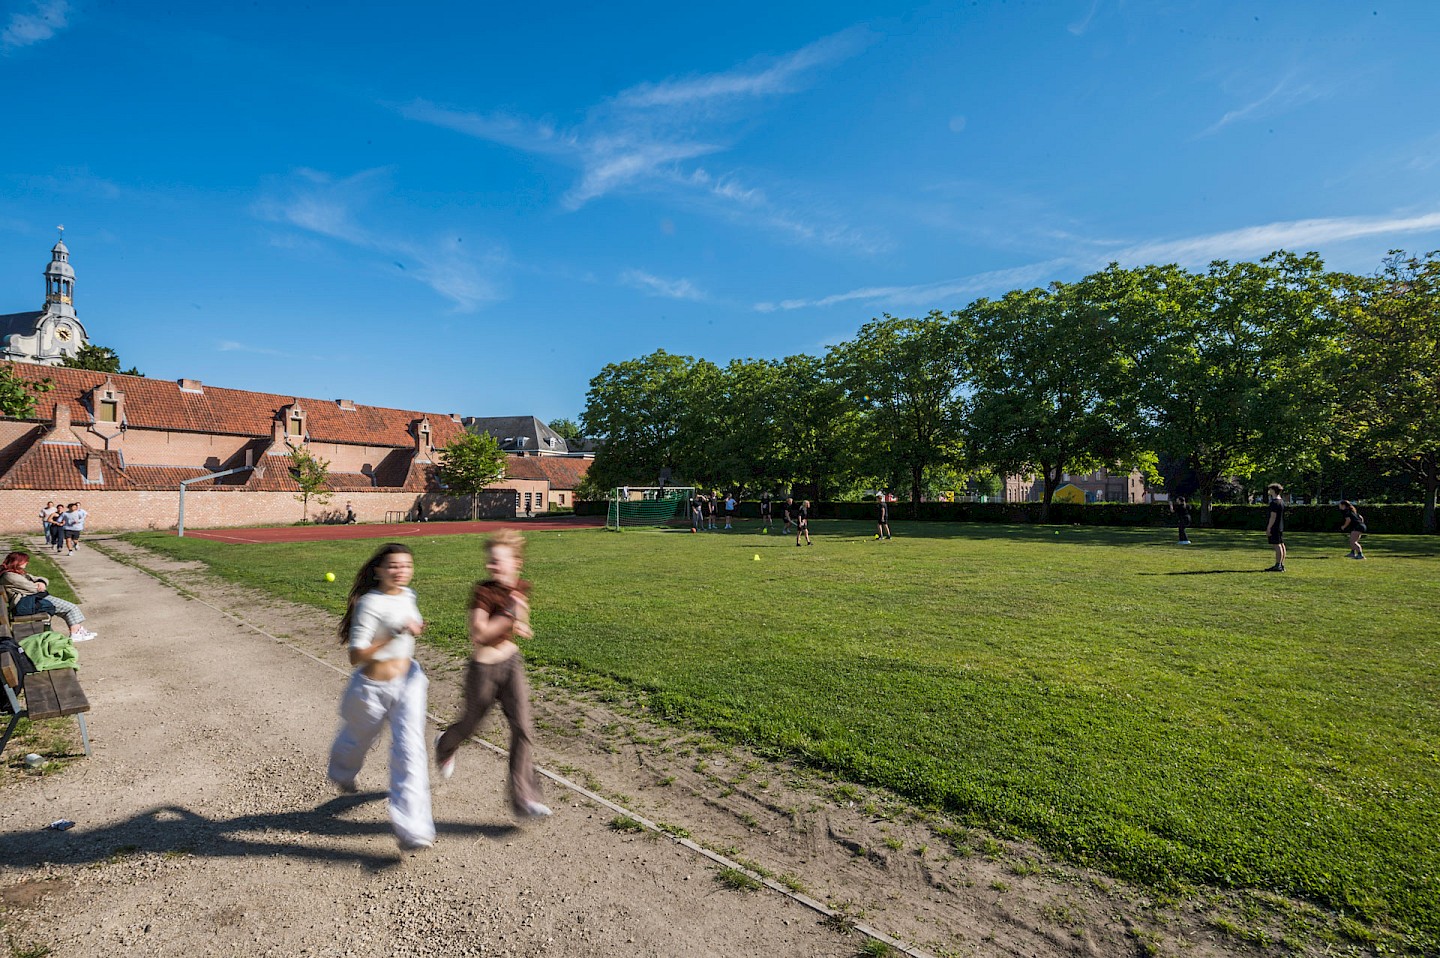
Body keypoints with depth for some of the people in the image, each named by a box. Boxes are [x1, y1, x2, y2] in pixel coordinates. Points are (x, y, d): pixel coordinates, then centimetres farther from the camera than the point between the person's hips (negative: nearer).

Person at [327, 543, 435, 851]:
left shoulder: (408, 595, -2)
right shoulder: (369, 603, -23)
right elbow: (356, 656, -29)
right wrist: (396, 634, -35)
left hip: (408, 681, 4)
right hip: (372, 688, -4)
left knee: (409, 748, -8)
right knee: (358, 739, 24)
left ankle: (411, 829, -6)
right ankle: (341, 774, 61)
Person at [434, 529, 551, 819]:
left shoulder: (522, 587, -4)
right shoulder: (483, 591, -20)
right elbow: (479, 635, -26)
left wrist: (520, 626, -4)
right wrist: (510, 615, -30)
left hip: (511, 663, 4)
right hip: (483, 668, -4)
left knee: (523, 728, -4)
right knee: (470, 723, 20)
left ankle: (523, 799, 5)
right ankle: (445, 746, 57)